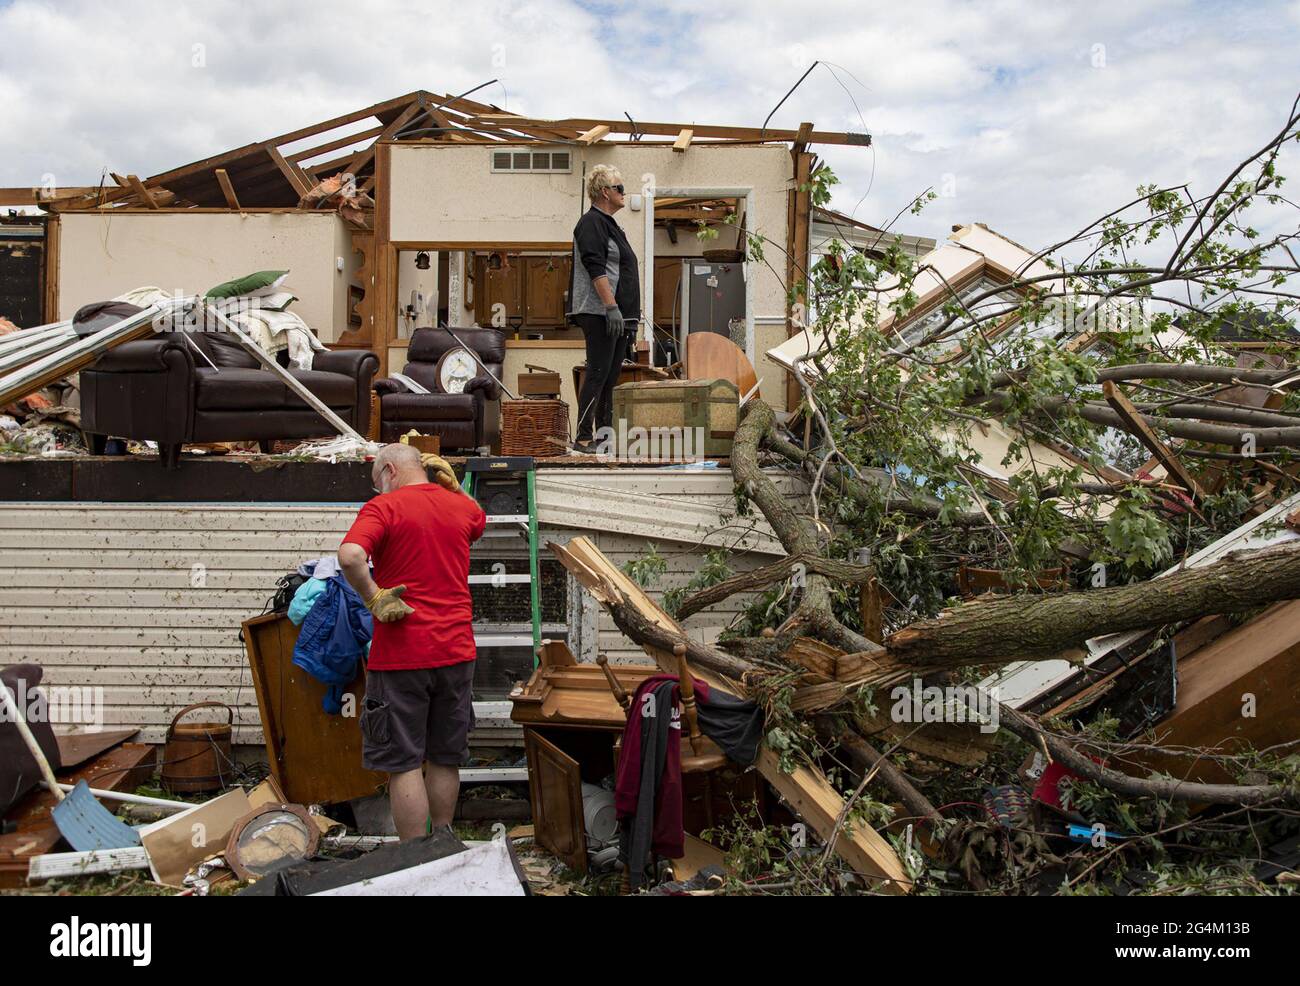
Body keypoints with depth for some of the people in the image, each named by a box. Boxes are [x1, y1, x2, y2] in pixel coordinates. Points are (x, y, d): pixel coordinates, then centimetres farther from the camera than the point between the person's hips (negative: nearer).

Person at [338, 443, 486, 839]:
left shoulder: (384, 507, -8)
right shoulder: (463, 507, 9)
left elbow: (350, 556, -26)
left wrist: (374, 599, -13)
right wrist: (452, 485, 24)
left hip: (401, 655, -5)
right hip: (456, 650, 6)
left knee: (403, 763, 3)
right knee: (445, 760, 16)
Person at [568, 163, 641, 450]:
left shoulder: (609, 224, 23)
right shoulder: (591, 223, -9)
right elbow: (596, 270, -19)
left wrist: (631, 312, 23)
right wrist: (612, 307, -24)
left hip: (618, 315, 10)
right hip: (599, 314, -10)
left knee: (611, 376, 11)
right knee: (598, 373, -11)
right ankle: (584, 437, -10)